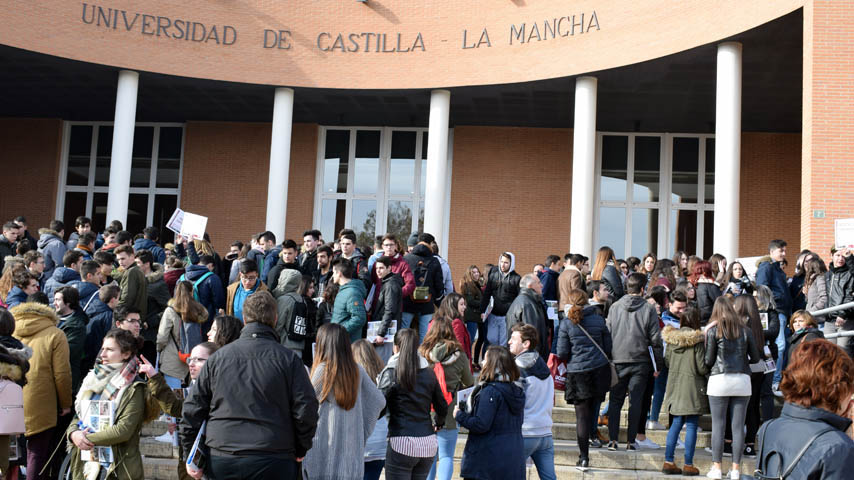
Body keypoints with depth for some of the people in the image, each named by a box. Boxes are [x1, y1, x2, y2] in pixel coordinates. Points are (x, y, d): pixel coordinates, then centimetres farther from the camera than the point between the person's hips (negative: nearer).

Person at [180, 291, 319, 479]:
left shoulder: (218, 357, 5)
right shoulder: (288, 359, -3)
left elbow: (192, 409, 7)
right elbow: (306, 410, -4)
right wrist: (299, 451, 11)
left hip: (221, 461, 2)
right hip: (273, 463, -2)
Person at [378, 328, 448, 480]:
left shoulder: (391, 372, -5)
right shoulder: (429, 372, 8)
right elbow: (442, 407, 15)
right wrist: (438, 423, 33)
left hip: (401, 444, -5)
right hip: (428, 443, 5)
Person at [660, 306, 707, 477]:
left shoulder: (671, 337, 1)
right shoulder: (697, 340, -14)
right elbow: (702, 368, -13)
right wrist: (709, 370, 7)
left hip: (675, 385, 5)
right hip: (692, 386, -5)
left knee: (676, 423, 13)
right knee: (691, 426, 2)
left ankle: (668, 461, 11)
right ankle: (688, 465, 5)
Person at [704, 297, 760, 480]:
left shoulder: (713, 330, -1)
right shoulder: (745, 330, 7)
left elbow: (709, 360, -2)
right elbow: (755, 358, 9)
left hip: (720, 379, -2)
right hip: (742, 380, 3)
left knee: (718, 425, 2)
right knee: (738, 426, 4)